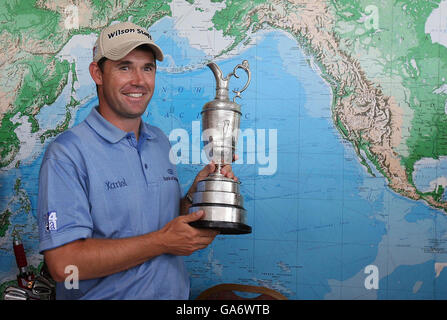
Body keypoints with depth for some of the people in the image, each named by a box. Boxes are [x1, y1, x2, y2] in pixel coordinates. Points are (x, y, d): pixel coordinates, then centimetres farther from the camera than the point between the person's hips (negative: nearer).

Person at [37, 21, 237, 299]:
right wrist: (162, 242, -22)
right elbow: (63, 263, -24)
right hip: (105, 295, -5)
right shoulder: (68, 153, -18)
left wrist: (195, 193, -9)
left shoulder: (161, 141, 3)